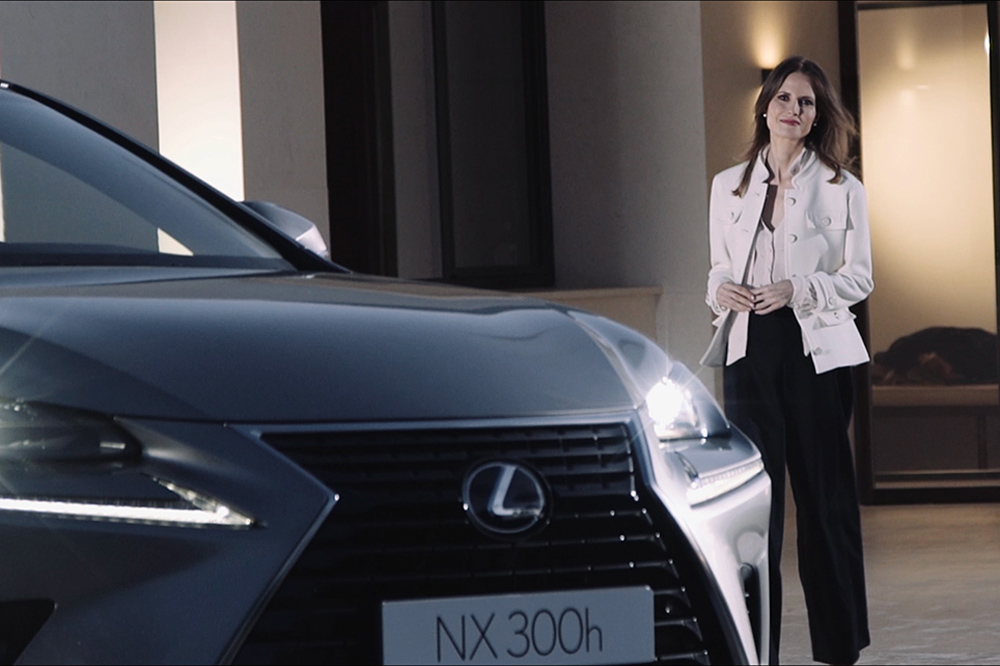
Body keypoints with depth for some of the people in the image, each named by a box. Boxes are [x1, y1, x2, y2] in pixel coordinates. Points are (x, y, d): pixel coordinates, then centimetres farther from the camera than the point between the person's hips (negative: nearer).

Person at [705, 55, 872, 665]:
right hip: (750, 348, 2)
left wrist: (797, 289, -15)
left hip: (818, 350, -2)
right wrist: (721, 290, -6)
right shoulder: (729, 186, 11)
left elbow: (859, 278, 0)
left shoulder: (842, 189, 2)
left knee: (825, 494, 1)